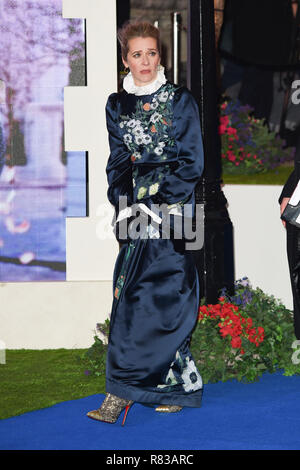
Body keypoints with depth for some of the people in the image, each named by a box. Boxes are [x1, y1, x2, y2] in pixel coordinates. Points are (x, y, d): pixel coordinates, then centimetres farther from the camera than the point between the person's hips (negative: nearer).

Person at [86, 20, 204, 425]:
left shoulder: (180, 100, 1)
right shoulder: (117, 106, 13)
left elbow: (191, 162, -3)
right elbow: (118, 163, 10)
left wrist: (155, 206, -13)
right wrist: (127, 205, -7)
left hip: (171, 206, -4)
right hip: (134, 207, 4)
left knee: (150, 293, -14)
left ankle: (123, 390, -18)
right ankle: (179, 385, 9)